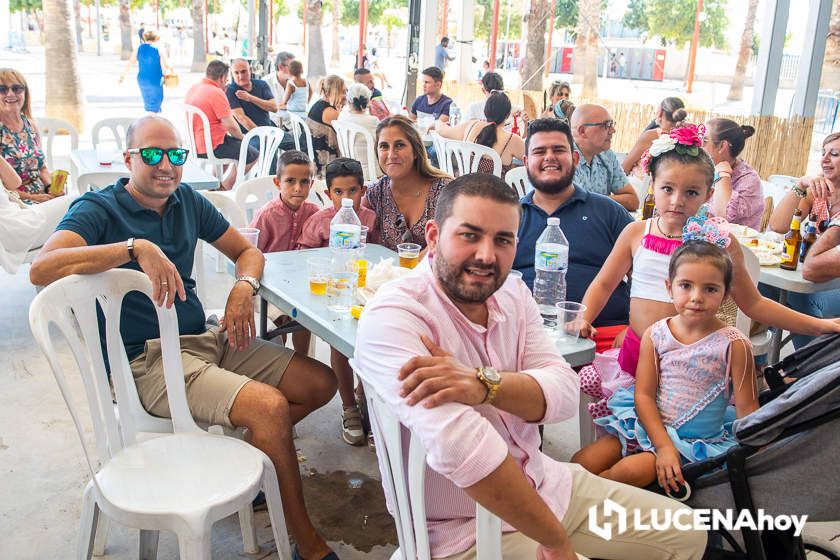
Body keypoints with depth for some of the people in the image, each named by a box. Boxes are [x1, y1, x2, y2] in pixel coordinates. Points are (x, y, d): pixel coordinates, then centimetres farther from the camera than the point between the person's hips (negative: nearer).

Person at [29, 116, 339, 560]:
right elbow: (41, 269, -26)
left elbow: (247, 251, 19)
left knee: (320, 383, 0)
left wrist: (244, 287, -4)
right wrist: (136, 248, -35)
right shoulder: (99, 210, -7)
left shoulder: (186, 200, 11)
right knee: (270, 405, -27)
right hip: (147, 361, -7)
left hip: (206, 340, 8)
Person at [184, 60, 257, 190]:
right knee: (253, 155, 1)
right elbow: (230, 125, -20)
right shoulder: (216, 93, -19)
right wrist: (241, 137, -1)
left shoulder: (192, 89, 9)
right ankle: (224, 187, 7)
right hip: (211, 147, -10)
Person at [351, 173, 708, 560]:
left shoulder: (512, 292, 1)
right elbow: (458, 446, -33)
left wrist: (486, 383, -30)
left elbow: (565, 393, -10)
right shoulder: (391, 318, -23)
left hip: (545, 483, 7)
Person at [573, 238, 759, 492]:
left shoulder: (734, 345, -9)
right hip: (648, 424, 3)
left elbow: (746, 410, -5)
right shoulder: (655, 334, -3)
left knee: (631, 470, -28)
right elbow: (643, 394, -6)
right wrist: (664, 446, -17)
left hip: (696, 441, -3)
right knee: (581, 463, -13)